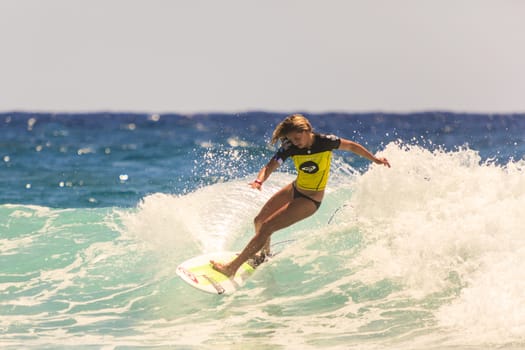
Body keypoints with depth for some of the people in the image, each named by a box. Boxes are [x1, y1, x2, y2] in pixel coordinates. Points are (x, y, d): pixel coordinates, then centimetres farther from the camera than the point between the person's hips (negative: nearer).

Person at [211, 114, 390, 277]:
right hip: (295, 189, 6)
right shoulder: (290, 147, -14)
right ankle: (265, 253, 46)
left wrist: (375, 159, 3)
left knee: (266, 228, -14)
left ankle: (232, 267, -9)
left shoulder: (325, 142, -21)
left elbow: (352, 146, -4)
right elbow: (271, 166, -25)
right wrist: (259, 180, -47)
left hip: (310, 200, -5)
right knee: (259, 221, 13)